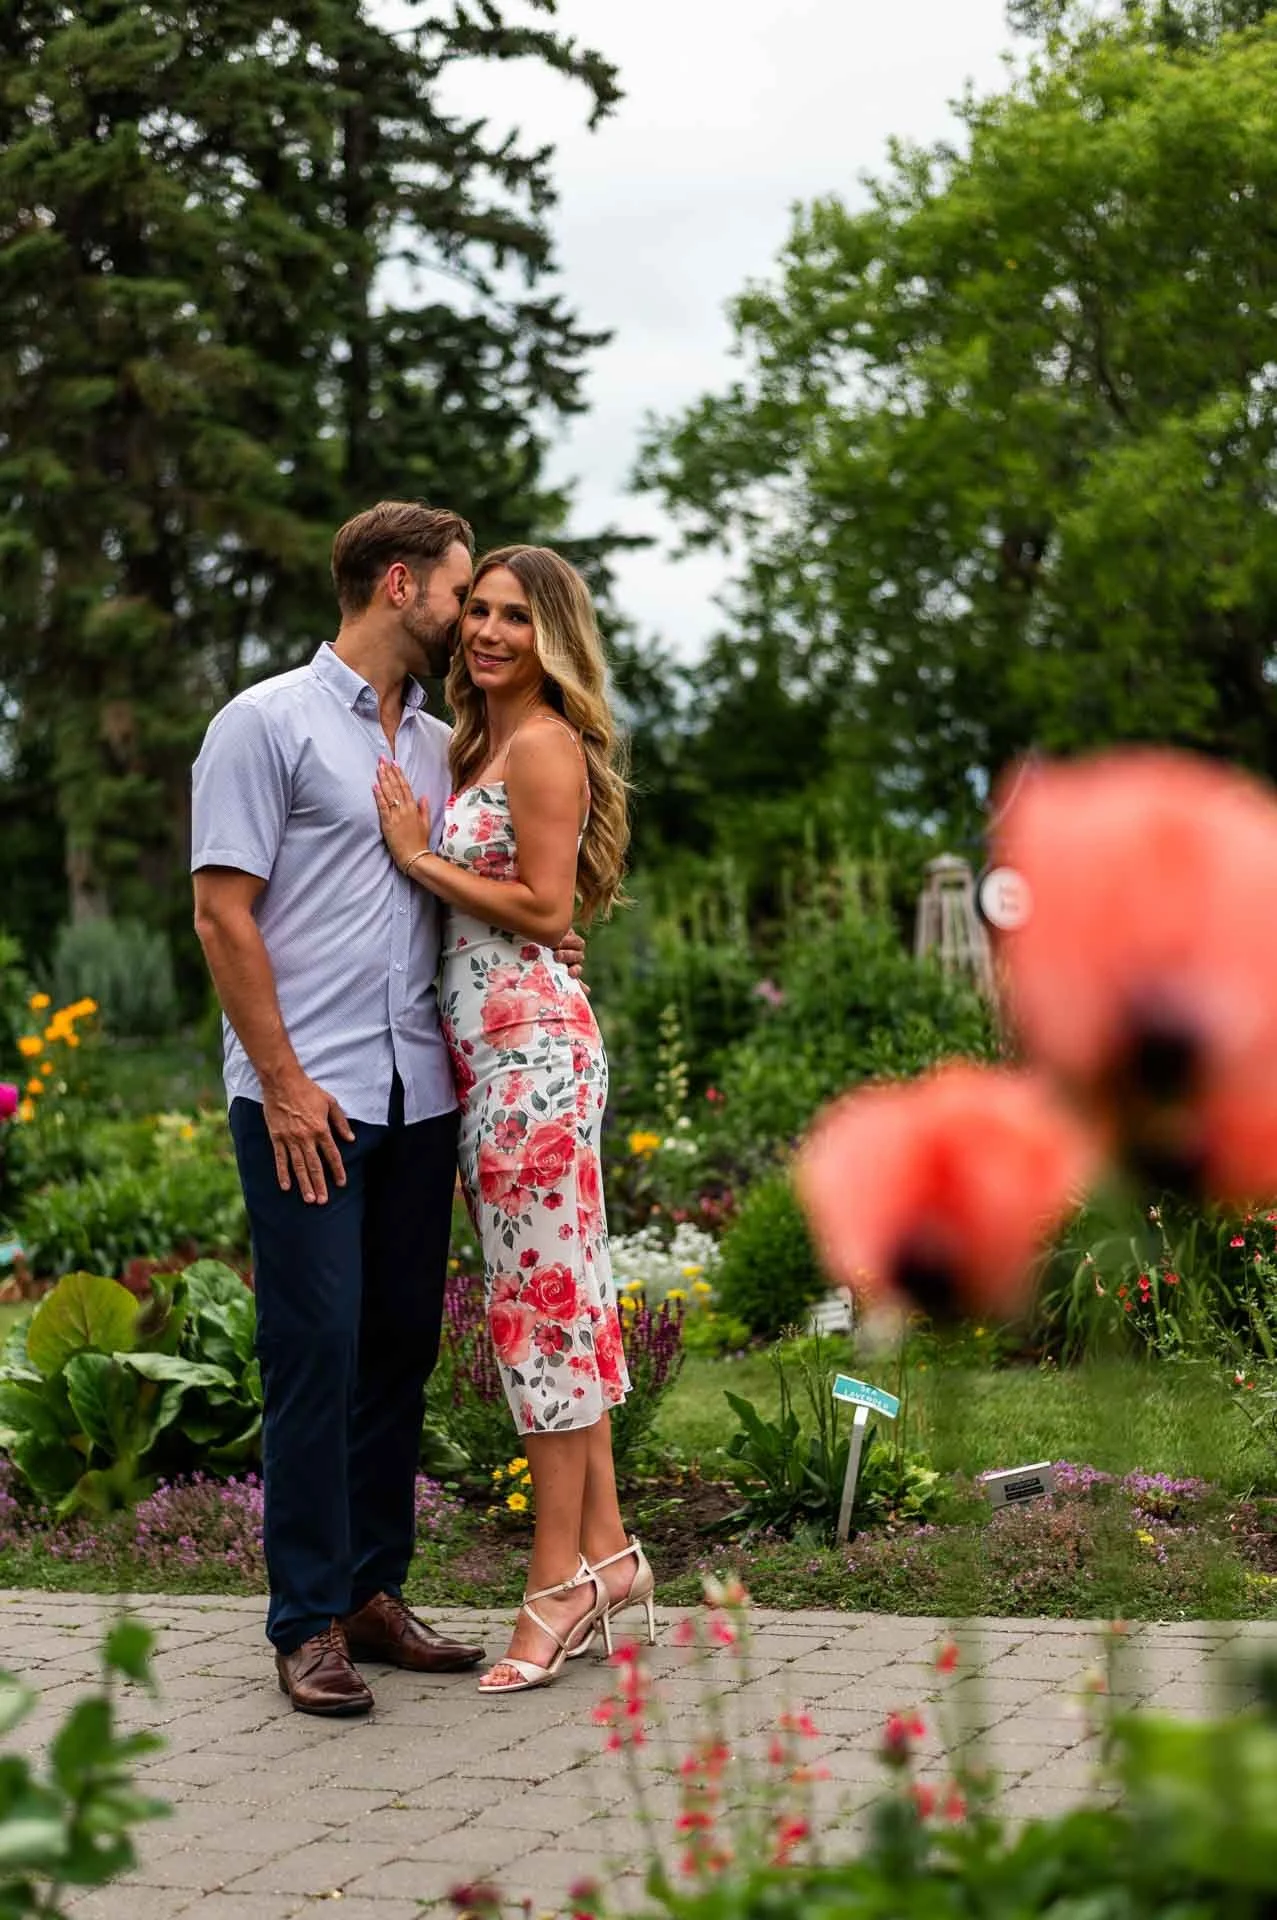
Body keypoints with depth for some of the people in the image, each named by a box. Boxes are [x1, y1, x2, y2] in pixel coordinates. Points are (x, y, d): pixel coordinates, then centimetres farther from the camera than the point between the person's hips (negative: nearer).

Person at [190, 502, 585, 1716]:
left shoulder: (440, 744, 15)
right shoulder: (269, 723, -4)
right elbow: (222, 913, -8)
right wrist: (283, 1080, -13)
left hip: (418, 1099, 7)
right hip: (306, 1100, -7)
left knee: (399, 1347, 9)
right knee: (316, 1351, -5)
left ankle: (373, 1591, 19)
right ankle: (308, 1623, 2)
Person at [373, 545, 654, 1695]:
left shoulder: (544, 745, -9)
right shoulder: (481, 744, 17)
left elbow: (547, 908, -16)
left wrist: (420, 856, -11)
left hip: (531, 1045, -9)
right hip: (485, 1047, 9)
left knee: (543, 1297, -5)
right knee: (556, 1298, 11)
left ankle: (564, 1577, 0)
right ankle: (605, 1550, 17)